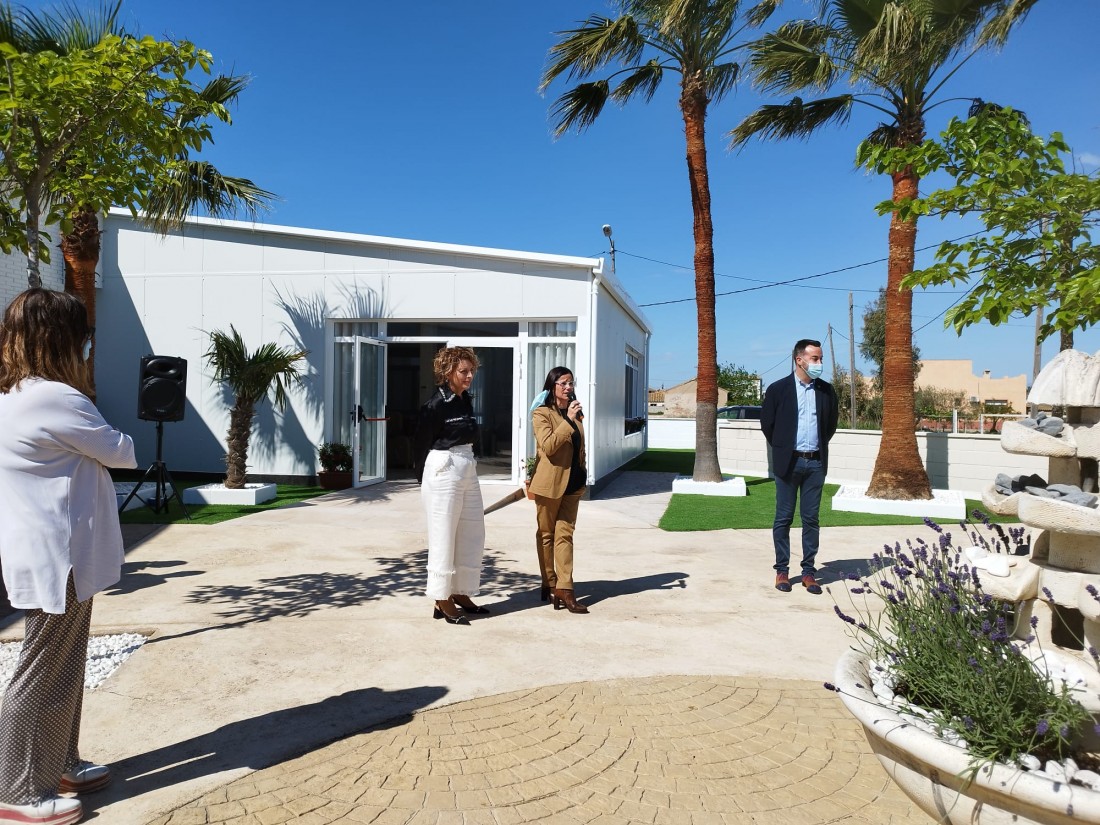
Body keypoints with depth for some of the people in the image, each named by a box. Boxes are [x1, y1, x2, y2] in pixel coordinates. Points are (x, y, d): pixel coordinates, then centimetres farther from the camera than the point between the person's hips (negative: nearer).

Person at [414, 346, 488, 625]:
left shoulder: (465, 400, 10)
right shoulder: (436, 403, -12)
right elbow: (422, 443, -7)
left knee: (473, 535, 12)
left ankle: (461, 594, 24)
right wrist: (425, 479, 1)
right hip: (444, 473, -8)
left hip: (468, 471, 8)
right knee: (443, 538, 1)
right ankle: (442, 601, 12)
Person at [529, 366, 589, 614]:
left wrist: (582, 475, 19)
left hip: (572, 483, 5)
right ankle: (549, 585, 17)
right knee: (546, 535, 7)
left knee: (565, 534, 2)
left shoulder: (576, 413, 12)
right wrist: (568, 420, -25)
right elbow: (548, 446, -22)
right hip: (549, 482, -5)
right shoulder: (541, 413, -7)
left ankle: (564, 589, 0)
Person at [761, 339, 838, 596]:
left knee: (811, 519, 7)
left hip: (816, 463, 3)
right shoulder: (778, 389, -4)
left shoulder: (826, 390, 6)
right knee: (783, 518, 4)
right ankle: (782, 571, 12)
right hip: (788, 462, -2)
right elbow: (767, 424, 4)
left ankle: (809, 572, 14)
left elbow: (831, 424, 17)